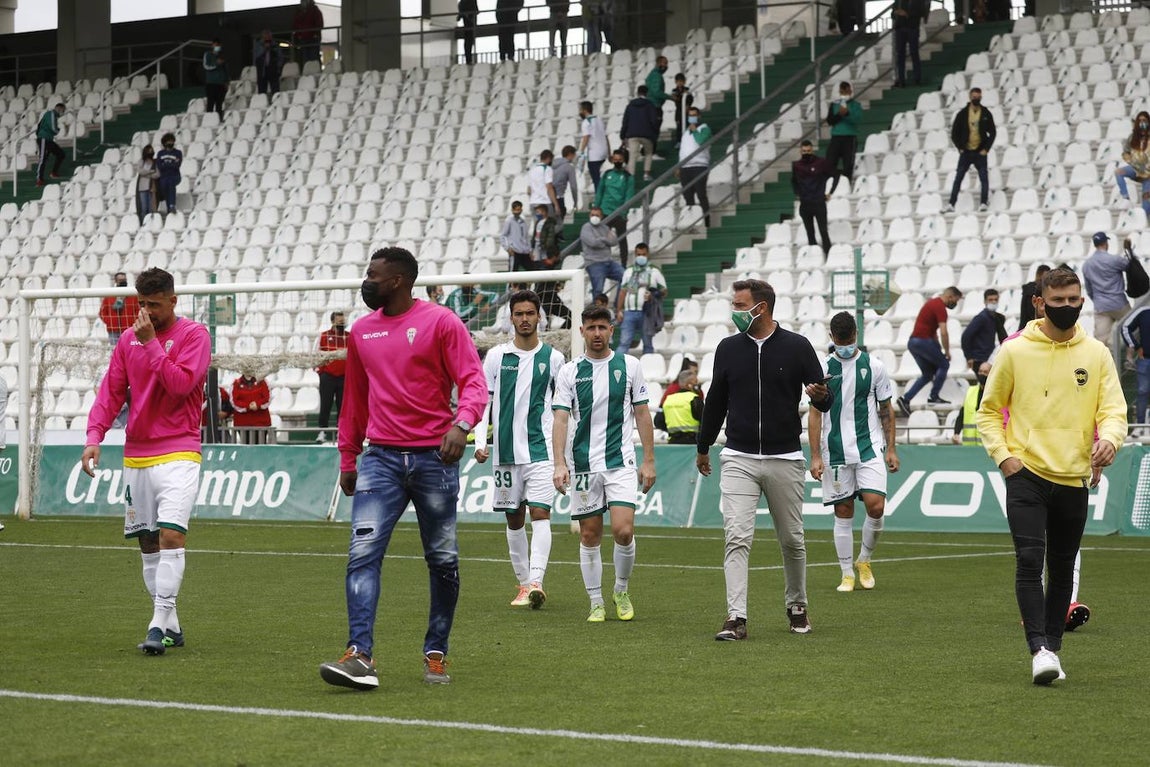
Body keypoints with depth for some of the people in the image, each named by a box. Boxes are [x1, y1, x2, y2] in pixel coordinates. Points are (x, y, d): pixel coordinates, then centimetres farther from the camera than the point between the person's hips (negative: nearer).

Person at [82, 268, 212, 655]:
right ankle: (171, 627, 17)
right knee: (148, 544, 8)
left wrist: (150, 343, -16)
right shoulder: (128, 339, 11)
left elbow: (181, 383, -17)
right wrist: (94, 437, -4)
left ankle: (159, 625, -18)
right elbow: (110, 393, 9)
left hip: (177, 453, -6)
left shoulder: (194, 335, -4)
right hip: (135, 456, 6)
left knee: (170, 536, -17)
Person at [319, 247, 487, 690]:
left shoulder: (441, 323, -3)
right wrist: (348, 458, 19)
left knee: (442, 560, 5)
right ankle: (359, 655, -20)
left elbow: (473, 382, -8)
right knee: (363, 552, -13)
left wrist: (461, 424, -27)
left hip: (434, 455, -3)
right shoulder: (361, 331, 13)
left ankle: (436, 654, 18)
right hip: (380, 457, 3)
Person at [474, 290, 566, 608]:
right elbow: (482, 400, 5)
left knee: (540, 514, -15)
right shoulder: (496, 356, 4)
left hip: (541, 449, -2)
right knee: (514, 520, 8)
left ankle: (536, 582, -23)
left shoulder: (554, 358, 5)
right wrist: (480, 442, -6)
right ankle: (523, 584, 18)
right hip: (505, 450, 2)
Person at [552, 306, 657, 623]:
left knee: (623, 531, -12)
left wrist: (649, 460, 4)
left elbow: (642, 414, 9)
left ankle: (622, 591, 12)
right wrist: (560, 463, -12)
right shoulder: (570, 371, 3)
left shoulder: (629, 365, 4)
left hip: (620, 462, -1)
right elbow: (561, 419, -1)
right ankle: (596, 603, 14)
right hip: (583, 463, 1)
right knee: (589, 536, 3)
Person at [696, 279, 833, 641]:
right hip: (738, 459, 1)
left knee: (792, 540, 8)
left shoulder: (797, 347, -1)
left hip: (785, 459, -1)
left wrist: (820, 396, -23)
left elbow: (826, 400, 1)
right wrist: (703, 448, 25)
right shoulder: (728, 348, 6)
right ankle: (736, 618, -14)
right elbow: (716, 400, 18)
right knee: (736, 537, -12)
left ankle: (796, 606, 29)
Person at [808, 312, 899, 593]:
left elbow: (886, 409, 10)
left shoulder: (874, 366, 3)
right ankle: (847, 574, 12)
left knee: (876, 506, -13)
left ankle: (864, 559, 11)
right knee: (843, 512, 3)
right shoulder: (823, 369, 2)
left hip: (870, 448, 0)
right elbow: (815, 413, 4)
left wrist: (891, 449, 7)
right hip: (835, 451, 0)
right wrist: (815, 456, -2)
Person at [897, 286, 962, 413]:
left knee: (927, 375, 13)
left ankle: (905, 398, 3)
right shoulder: (940, 307, -12)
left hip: (913, 342, 9)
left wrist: (937, 346, 18)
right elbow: (943, 332, -20)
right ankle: (934, 396, 4)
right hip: (923, 341, -9)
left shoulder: (933, 303, 19)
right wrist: (947, 351, -9)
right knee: (944, 365, 5)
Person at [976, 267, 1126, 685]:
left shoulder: (1097, 354, 6)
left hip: (1074, 478, 2)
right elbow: (988, 411, 8)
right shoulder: (1014, 351, 1)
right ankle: (1039, 649, -18)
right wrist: (1003, 455, -7)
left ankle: (1053, 646, 20)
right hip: (1027, 476, -2)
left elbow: (1114, 409, 0)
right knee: (1030, 561, -15)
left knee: (1062, 570, 9)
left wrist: (1109, 438, -22)